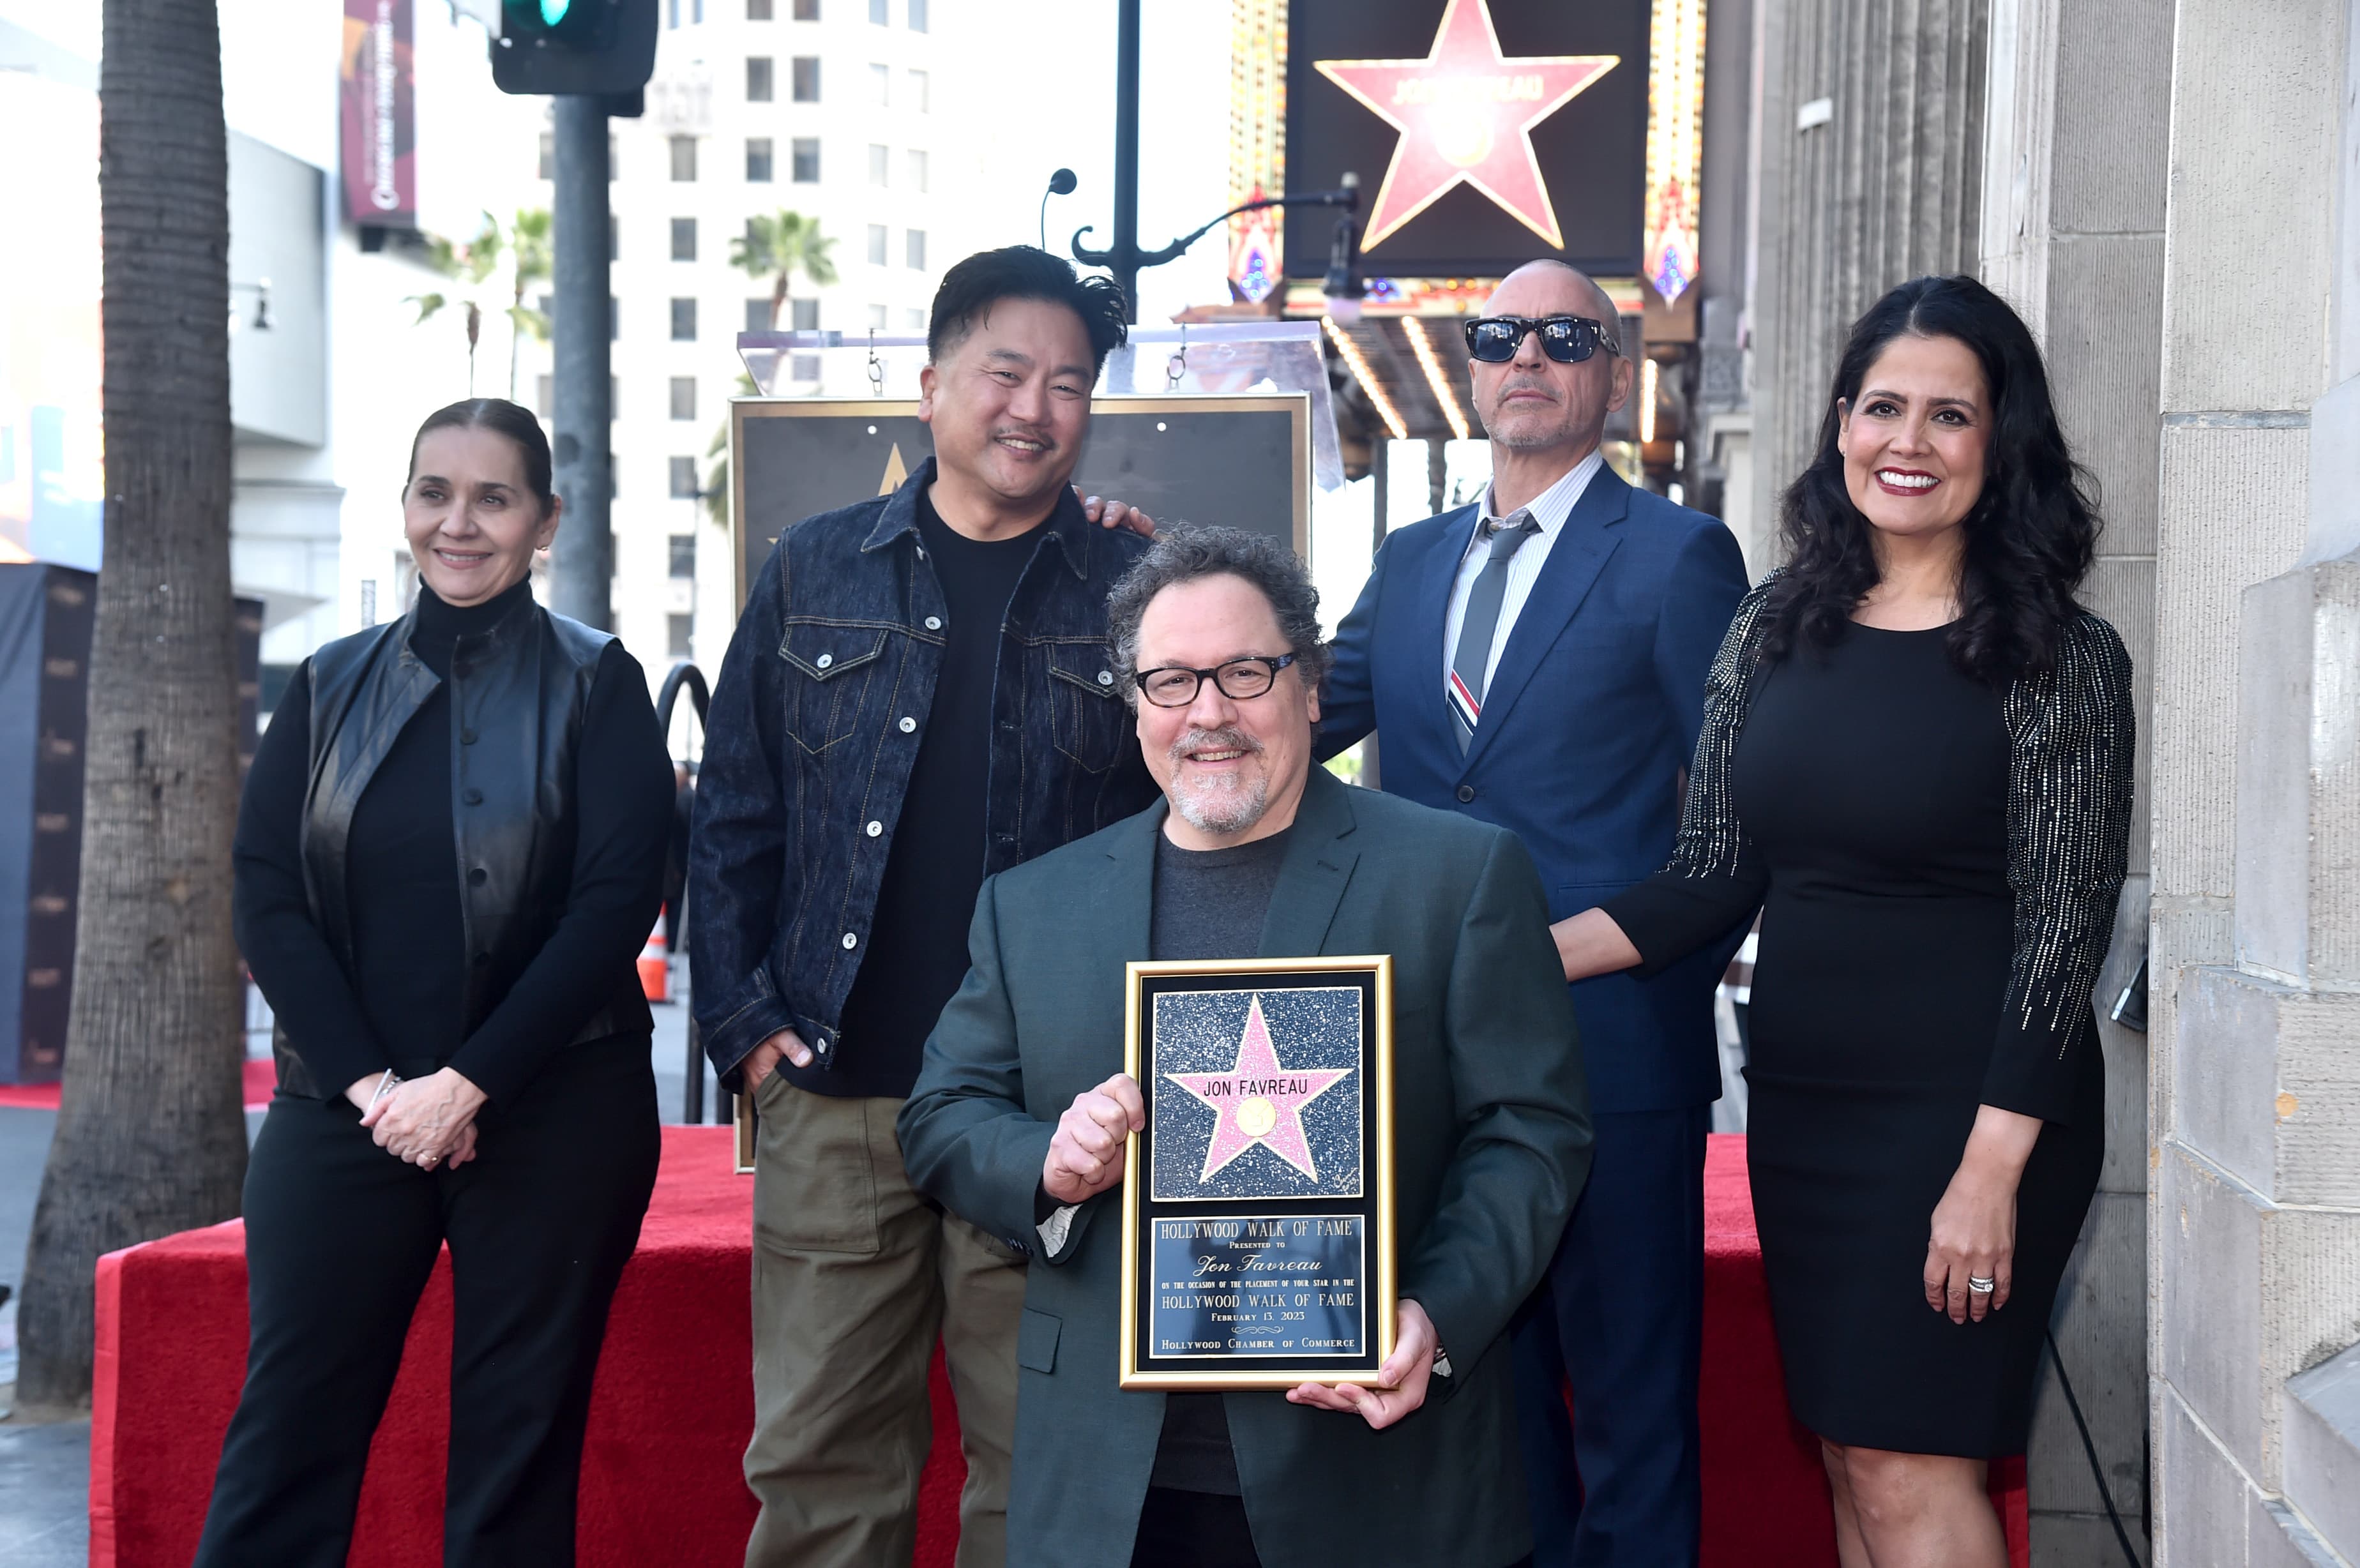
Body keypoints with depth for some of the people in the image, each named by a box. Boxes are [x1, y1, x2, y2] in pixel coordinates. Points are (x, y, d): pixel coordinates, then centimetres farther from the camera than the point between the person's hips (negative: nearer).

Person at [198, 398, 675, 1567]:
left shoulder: (596, 685, 2)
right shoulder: (331, 687, 10)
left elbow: (616, 903, -7)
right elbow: (266, 898, 3)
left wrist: (467, 1084, -14)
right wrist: (369, 1081, -9)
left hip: (552, 1114, -2)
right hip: (343, 1111, 2)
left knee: (518, 1447, 3)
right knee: (287, 1437, 0)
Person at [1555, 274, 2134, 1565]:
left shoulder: (2060, 658, -8)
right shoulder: (1775, 629, 6)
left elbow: (2063, 928, -10)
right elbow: (1711, 878, 5)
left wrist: (1992, 1170, -16)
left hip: (1964, 1110, -5)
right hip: (1800, 1106, 5)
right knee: (1851, 1458, 13)